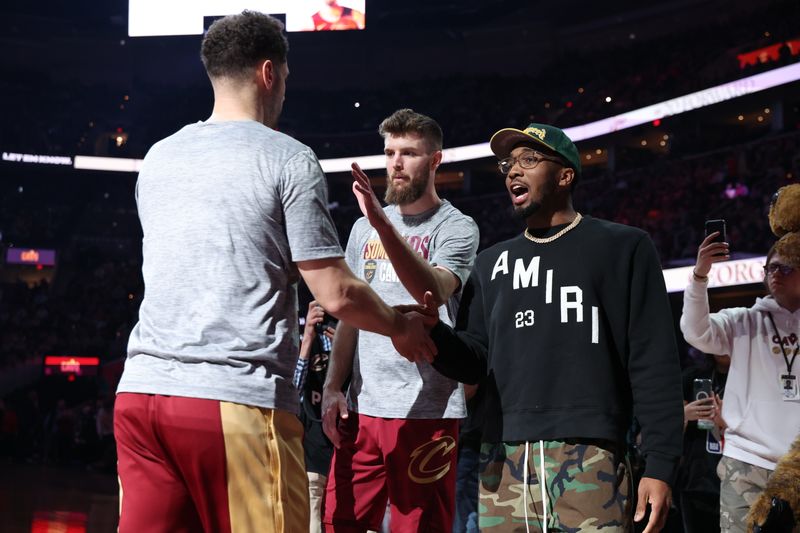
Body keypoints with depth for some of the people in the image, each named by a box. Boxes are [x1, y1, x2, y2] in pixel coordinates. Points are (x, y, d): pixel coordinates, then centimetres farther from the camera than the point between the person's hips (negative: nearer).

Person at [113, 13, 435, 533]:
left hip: (141, 391, 6)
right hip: (237, 399, -5)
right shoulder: (288, 158, -2)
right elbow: (337, 295, -5)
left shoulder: (158, 157, 15)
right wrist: (400, 326, 14)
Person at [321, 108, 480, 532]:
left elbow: (434, 292, -22)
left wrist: (382, 221, -31)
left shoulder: (456, 228, -2)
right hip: (361, 406, 5)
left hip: (426, 410, -5)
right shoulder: (364, 229, 16)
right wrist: (332, 387, 7)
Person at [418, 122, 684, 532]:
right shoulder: (492, 263, 20)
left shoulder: (622, 248, 6)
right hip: (503, 463, 4)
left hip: (588, 461, -4)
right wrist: (432, 331, -8)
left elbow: (654, 363, 0)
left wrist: (660, 464, -7)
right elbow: (475, 361, 14)